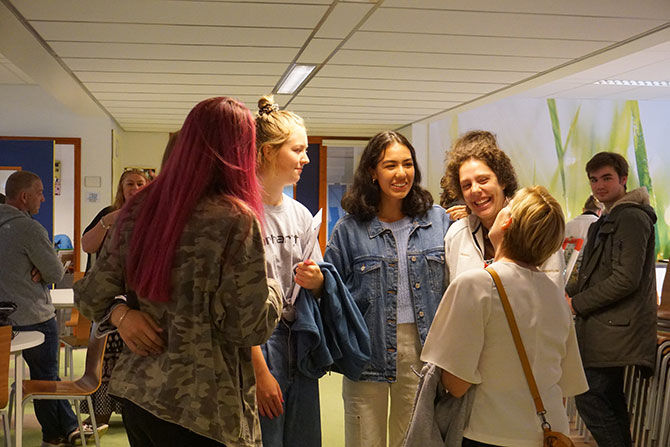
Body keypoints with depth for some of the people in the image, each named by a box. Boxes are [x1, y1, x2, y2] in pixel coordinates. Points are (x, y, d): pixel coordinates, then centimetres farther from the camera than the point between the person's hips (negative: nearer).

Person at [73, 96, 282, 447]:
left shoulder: (138, 209, 2)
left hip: (135, 389, 7)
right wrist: (273, 290, 2)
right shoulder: (236, 220, -17)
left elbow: (91, 297, 6)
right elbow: (250, 328, -15)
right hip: (202, 409, -6)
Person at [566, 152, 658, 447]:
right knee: (610, 401, 14)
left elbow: (626, 279, -21)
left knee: (589, 399, -11)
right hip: (608, 327, 10)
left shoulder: (631, 218, -13)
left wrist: (577, 304, -14)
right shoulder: (607, 221, 20)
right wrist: (570, 293, 8)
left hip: (614, 329, -10)